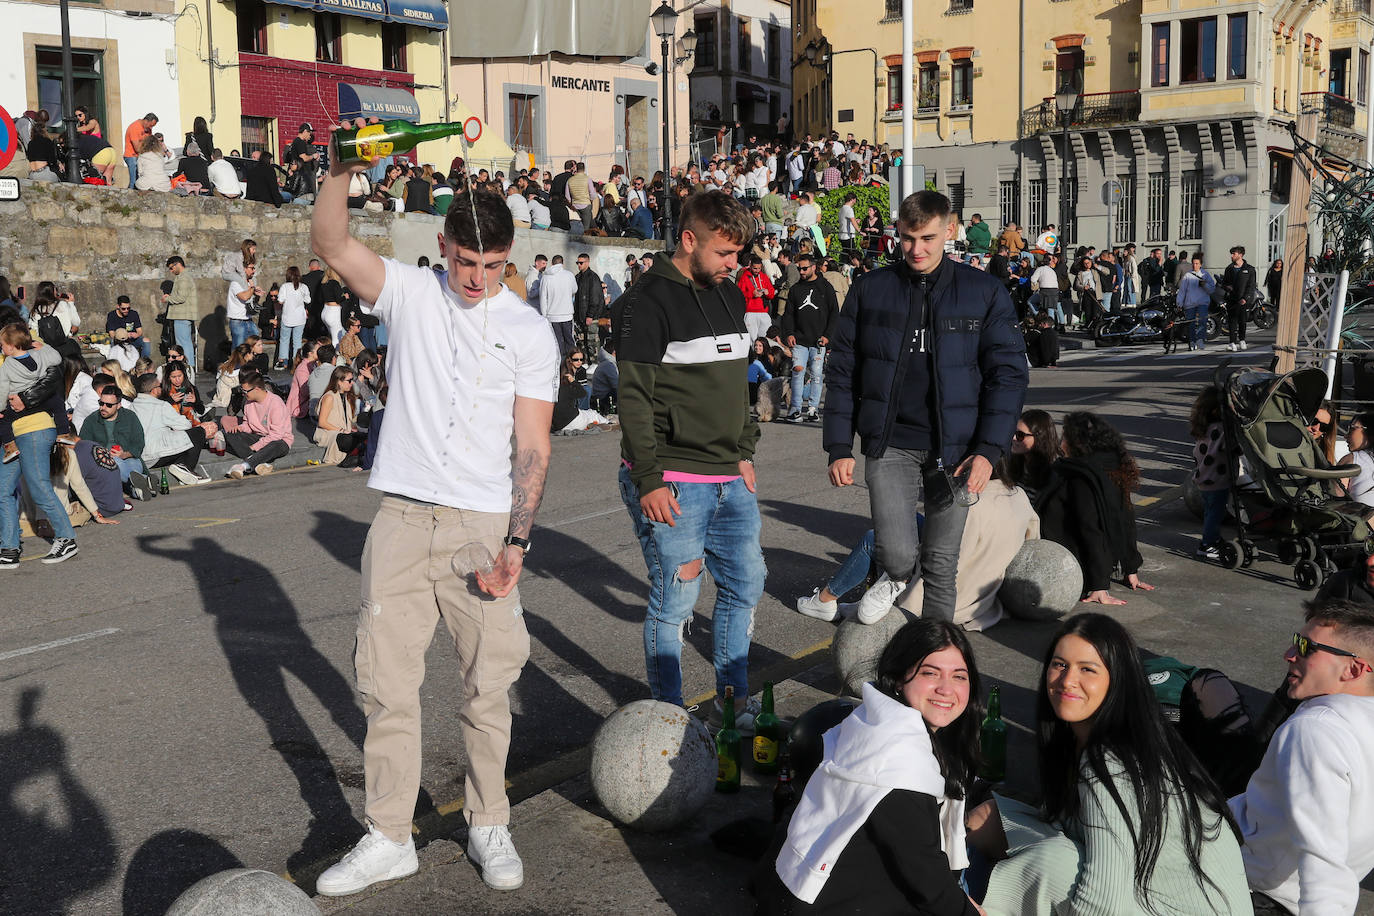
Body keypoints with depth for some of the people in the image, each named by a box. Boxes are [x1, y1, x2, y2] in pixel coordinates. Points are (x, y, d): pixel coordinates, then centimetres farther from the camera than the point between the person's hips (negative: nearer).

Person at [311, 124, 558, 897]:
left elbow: (532, 446, -2)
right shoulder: (409, 294, 5)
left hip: (482, 526, -1)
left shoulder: (531, 333, 1)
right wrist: (343, 169, -22)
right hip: (402, 518, 1)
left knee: (489, 687, 5)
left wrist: (517, 540, -11)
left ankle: (490, 825, 23)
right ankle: (390, 837, 17)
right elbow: (330, 244, -7)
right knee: (387, 684, 5)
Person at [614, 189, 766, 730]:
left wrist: (744, 452, 18)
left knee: (746, 585, 14)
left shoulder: (730, 296, 13)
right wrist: (648, 480, -18)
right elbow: (635, 398, -15)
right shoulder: (647, 302, -11)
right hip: (672, 483, -8)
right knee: (675, 603, -1)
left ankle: (733, 699, 30)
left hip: (729, 480, 8)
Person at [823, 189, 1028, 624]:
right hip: (890, 444, 0)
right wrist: (839, 448, 1)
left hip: (954, 447, 0)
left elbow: (1008, 373, 0)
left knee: (942, 566, 8)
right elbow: (842, 372, 7)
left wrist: (988, 450, -9)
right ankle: (899, 573, 21)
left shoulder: (985, 292, 2)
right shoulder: (870, 290, 4)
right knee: (898, 556, -14)